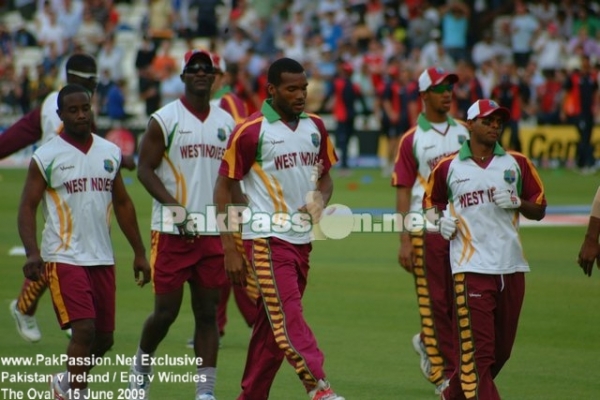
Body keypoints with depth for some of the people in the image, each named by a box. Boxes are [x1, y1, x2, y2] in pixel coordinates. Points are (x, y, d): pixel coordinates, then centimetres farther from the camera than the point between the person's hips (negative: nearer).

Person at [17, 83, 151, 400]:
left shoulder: (110, 152, 9)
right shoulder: (45, 157, -5)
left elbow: (123, 204, 17)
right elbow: (27, 207, -7)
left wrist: (139, 252, 14)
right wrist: (32, 253, -21)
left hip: (102, 258, 5)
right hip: (64, 258, -5)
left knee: (104, 337, 11)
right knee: (84, 330, -16)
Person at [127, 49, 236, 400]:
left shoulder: (227, 122, 11)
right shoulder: (164, 120, -4)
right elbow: (145, 170, -6)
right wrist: (175, 206, -18)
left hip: (213, 231, 4)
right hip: (172, 231, -4)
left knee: (208, 312, 2)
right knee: (167, 310, -1)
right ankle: (143, 363, 26)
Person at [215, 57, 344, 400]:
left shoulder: (315, 128, 9)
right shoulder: (251, 132, -9)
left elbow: (326, 176, 21)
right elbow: (224, 188, -6)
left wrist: (319, 203, -3)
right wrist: (230, 248, -10)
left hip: (302, 240, 7)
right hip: (266, 239, -6)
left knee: (272, 324, 11)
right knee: (289, 318, -16)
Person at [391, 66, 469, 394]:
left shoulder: (463, 133, 11)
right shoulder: (412, 139, -3)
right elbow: (403, 191, -4)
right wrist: (404, 240, -11)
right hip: (427, 228, -5)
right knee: (433, 299, -1)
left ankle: (427, 342, 30)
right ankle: (443, 373, 6)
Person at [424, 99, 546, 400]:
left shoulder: (517, 163, 10)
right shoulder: (448, 167, 5)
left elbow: (539, 209, 13)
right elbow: (431, 203, 19)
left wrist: (517, 202, -7)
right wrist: (441, 220, -2)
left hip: (511, 268, 4)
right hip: (471, 269, -4)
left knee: (500, 351, 11)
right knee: (476, 350, -13)